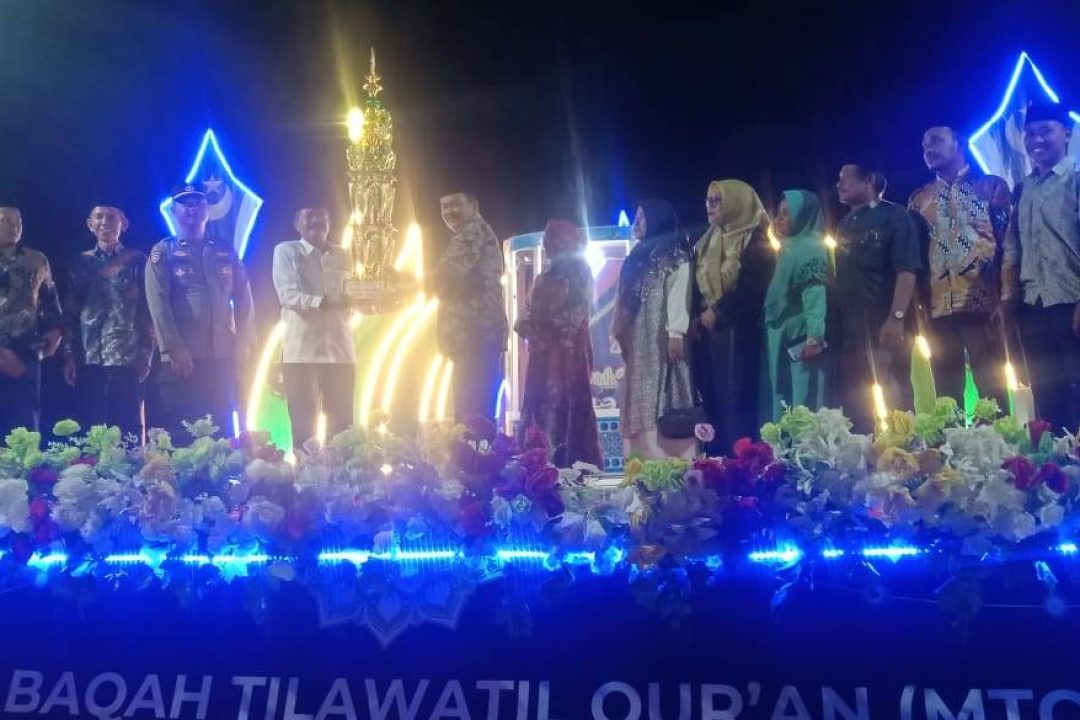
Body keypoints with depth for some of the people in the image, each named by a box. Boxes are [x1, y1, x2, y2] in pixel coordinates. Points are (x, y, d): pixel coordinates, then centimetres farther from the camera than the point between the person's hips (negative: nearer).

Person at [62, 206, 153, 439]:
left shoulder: (136, 261, 7)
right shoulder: (80, 262, 14)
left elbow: (147, 309, 4)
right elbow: (70, 311, 11)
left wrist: (146, 354, -4)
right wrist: (69, 355, 2)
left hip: (127, 359, -2)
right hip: (88, 360, 2)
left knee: (128, 427, -3)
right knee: (89, 427, 1)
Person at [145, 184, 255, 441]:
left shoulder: (226, 252, 17)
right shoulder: (162, 253, 5)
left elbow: (243, 298, 13)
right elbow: (158, 303, -6)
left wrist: (244, 341, 0)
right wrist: (173, 348, -15)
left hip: (222, 356, 3)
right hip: (181, 357, -3)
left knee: (220, 428, 5)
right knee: (179, 431, -2)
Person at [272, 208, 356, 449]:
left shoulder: (343, 256, 15)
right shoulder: (286, 251, 2)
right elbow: (289, 295, -11)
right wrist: (326, 301, -25)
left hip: (340, 349, 4)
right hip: (301, 350, -4)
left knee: (342, 421, 6)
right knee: (303, 422, -1)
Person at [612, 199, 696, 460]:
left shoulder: (674, 256, 0)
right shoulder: (637, 258, 24)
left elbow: (679, 293, -12)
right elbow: (624, 299, 20)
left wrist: (676, 332, -22)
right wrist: (619, 332, 11)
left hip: (663, 338, -8)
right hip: (638, 342, 8)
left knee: (663, 400, -12)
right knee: (641, 402, 3)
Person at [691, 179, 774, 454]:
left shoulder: (755, 242, -6)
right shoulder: (706, 243, 16)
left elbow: (752, 288, -16)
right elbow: (697, 285, 15)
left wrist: (718, 313, -14)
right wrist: (697, 316, -1)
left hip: (738, 333, -7)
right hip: (707, 332, 7)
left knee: (737, 402, -7)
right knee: (713, 400, 7)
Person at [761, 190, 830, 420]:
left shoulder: (812, 249, -11)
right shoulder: (788, 248, 16)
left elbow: (816, 294, -19)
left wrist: (814, 337, -25)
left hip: (801, 336, -9)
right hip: (782, 335, 9)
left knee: (803, 401, -6)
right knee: (782, 399, 11)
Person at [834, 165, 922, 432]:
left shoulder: (893, 216, -1)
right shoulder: (845, 225, 18)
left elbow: (907, 270, -11)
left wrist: (896, 318, -21)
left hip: (884, 330, -6)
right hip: (849, 332, 7)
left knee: (892, 404, -3)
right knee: (854, 409, 7)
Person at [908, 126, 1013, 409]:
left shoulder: (991, 186, 9)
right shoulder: (919, 199, 18)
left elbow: (1009, 242, 2)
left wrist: (1007, 297, -8)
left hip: (982, 303, -3)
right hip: (938, 307, 3)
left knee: (991, 390, -5)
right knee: (946, 394, 3)